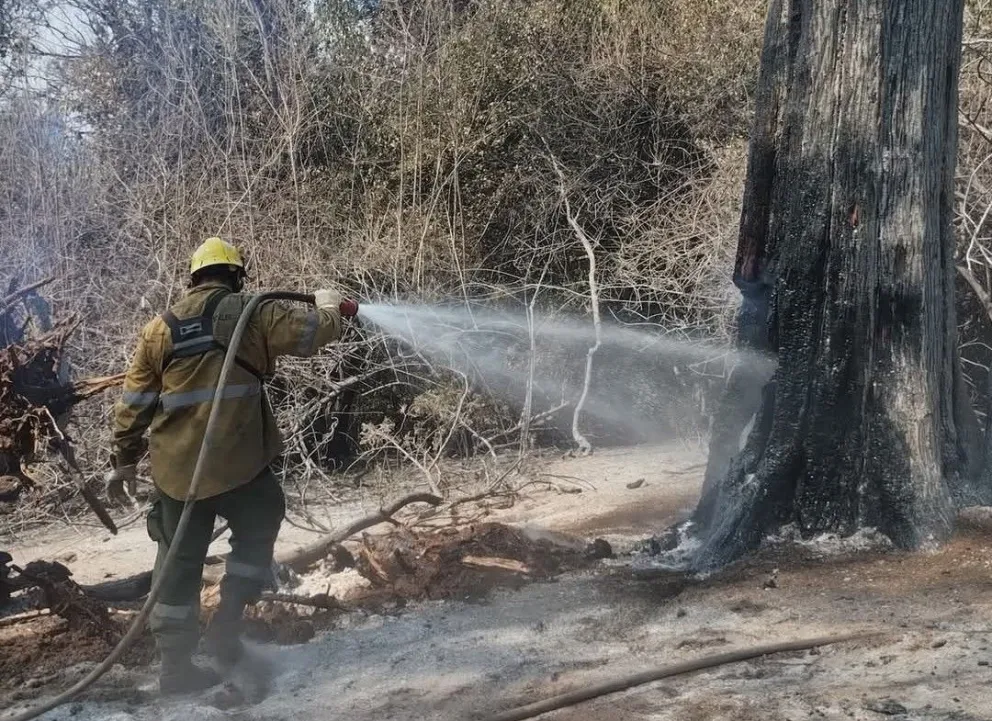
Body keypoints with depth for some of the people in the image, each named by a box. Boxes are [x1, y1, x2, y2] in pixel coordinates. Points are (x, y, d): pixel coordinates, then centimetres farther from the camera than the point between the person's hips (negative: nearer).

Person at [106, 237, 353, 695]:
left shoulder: (161, 328, 8)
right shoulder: (251, 314, -2)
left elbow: (134, 403, 9)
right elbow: (315, 331, 2)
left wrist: (124, 461, 18)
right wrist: (329, 306, 25)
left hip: (176, 468, 3)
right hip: (239, 463, -3)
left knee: (180, 563, 12)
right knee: (255, 534, 21)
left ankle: (175, 664, 14)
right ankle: (226, 625, 10)